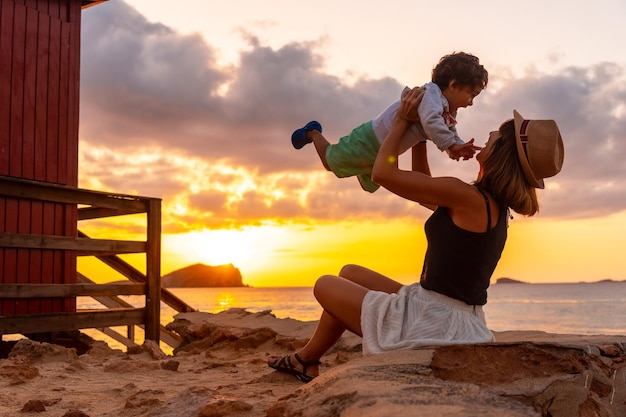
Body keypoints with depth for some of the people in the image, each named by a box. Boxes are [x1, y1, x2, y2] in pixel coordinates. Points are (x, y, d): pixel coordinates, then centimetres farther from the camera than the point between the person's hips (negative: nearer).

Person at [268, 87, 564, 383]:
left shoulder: (468, 197, -21)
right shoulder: (494, 205, 7)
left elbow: (382, 173, -15)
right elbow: (423, 195, 21)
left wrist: (403, 121, -2)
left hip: (432, 323, -9)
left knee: (326, 285, 12)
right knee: (350, 273, 22)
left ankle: (306, 358, 37)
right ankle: (307, 363, 26)